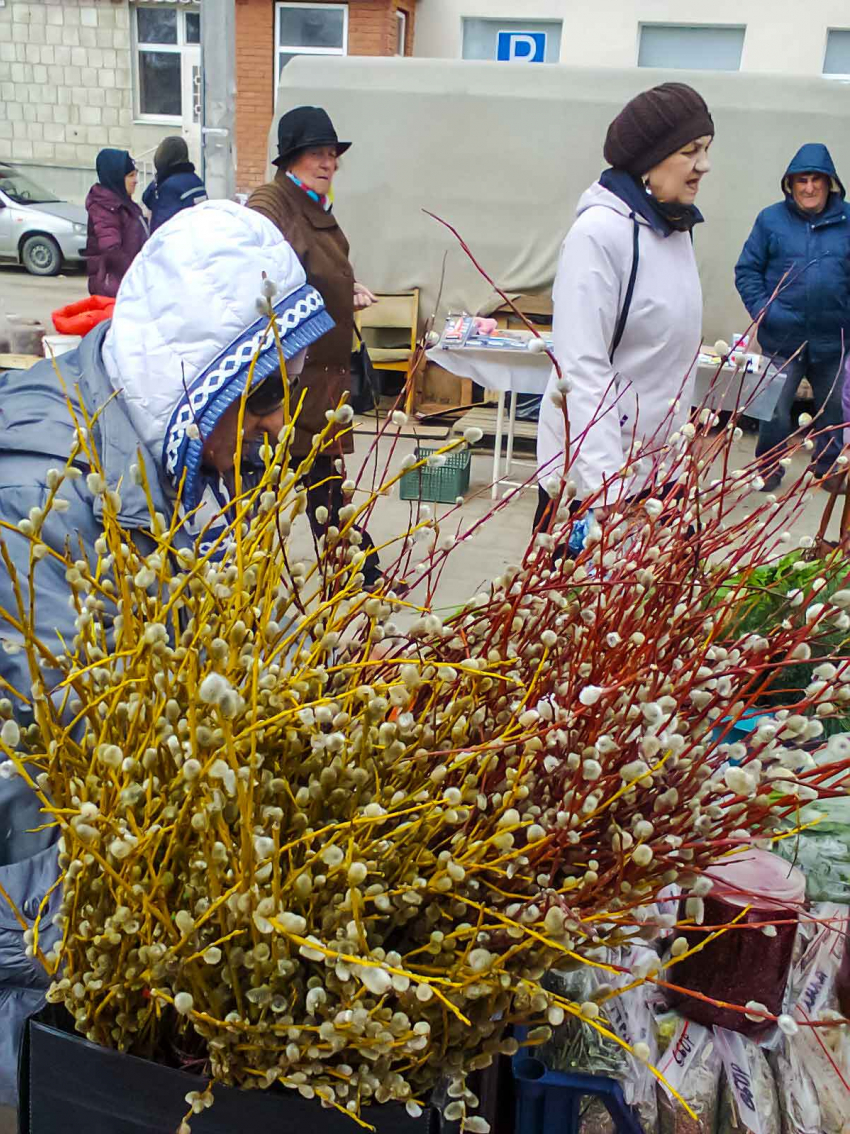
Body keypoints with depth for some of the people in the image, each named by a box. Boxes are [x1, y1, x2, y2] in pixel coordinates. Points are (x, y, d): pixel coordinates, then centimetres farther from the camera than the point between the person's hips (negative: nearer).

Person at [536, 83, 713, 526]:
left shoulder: (676, 228, 8)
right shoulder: (600, 233, -17)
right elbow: (582, 368, -24)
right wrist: (606, 486, -29)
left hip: (661, 467, 8)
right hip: (592, 471, -8)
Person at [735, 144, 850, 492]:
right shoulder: (771, 219, -5)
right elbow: (747, 271, -1)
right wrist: (762, 311, -13)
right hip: (783, 340, -2)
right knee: (775, 409, 6)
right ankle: (769, 468, 25)